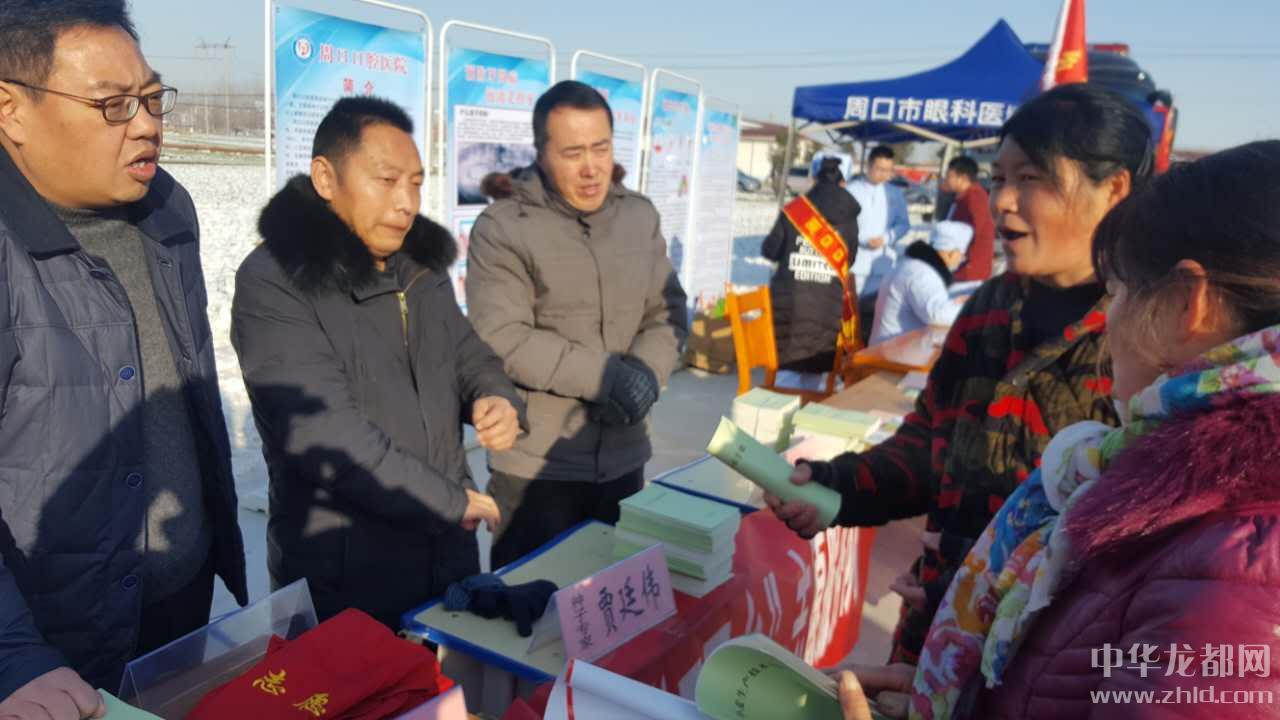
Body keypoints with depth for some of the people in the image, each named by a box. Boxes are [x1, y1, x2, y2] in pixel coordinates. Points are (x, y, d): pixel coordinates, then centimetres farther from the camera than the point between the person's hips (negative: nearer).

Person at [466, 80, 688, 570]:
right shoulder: (501, 228, -11)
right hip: (534, 468, -5)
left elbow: (668, 313, 7)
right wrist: (606, 375, -21)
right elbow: (502, 341, -18)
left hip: (625, 460, 5)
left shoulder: (640, 217, 7)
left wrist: (645, 372, -13)